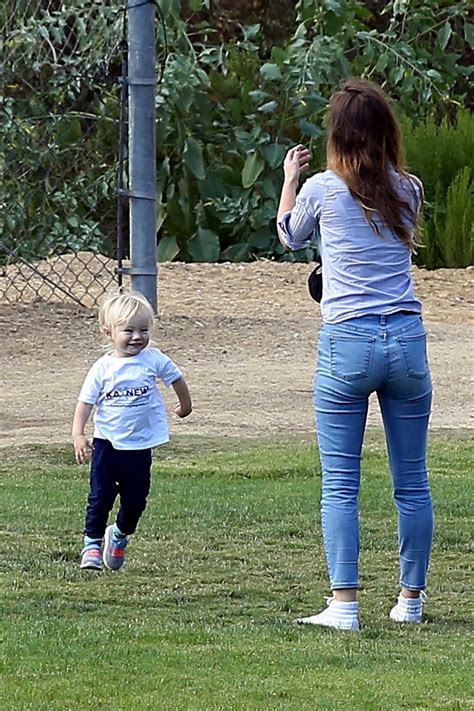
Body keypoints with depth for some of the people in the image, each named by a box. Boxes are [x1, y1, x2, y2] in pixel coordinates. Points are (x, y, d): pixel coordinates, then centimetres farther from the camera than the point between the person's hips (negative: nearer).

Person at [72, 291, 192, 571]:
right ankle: (92, 544, 8)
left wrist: (185, 405, 29)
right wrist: (78, 435, -18)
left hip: (140, 445, 2)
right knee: (100, 497, -4)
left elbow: (176, 379, 14)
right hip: (107, 443, -2)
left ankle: (120, 535, 33)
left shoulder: (153, 359, -5)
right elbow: (85, 403, -5)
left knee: (135, 500, 7)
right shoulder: (103, 368, -7)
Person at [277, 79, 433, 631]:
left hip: (347, 342, -3)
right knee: (412, 481, 10)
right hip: (407, 339, 3)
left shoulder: (322, 190, -2)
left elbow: (289, 237, 18)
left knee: (340, 483, -1)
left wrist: (289, 179, 35)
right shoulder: (408, 191, 7)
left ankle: (343, 605, -7)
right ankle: (411, 599, 16)